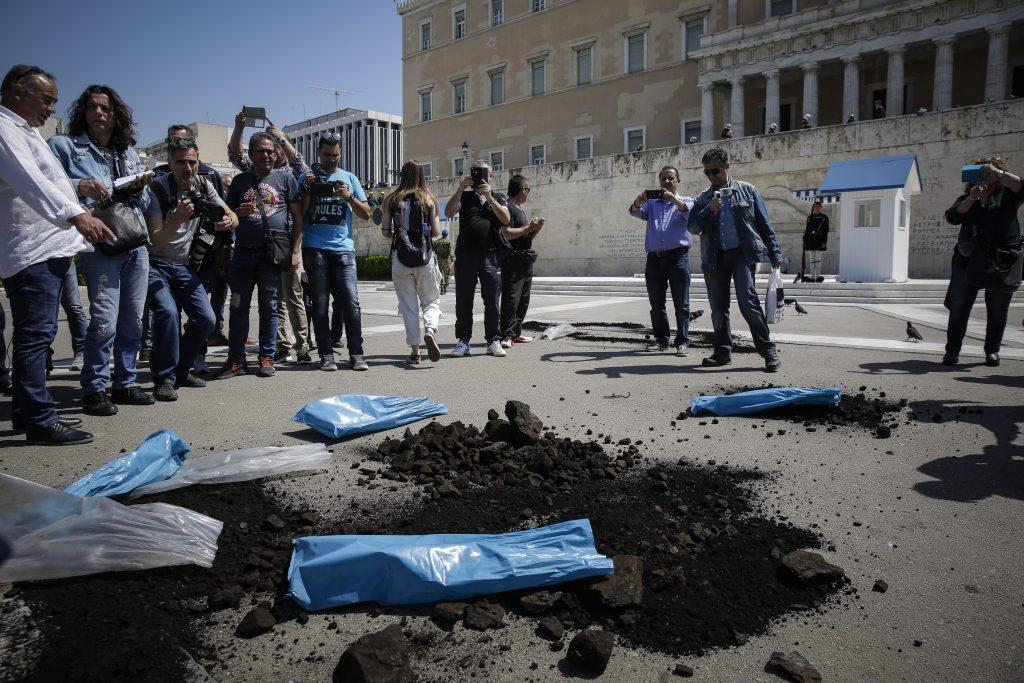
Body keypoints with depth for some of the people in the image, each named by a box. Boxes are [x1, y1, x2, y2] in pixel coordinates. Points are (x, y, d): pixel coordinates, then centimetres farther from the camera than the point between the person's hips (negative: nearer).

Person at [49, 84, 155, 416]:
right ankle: (93, 389, 2)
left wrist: (139, 188, 3)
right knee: (105, 320, -12)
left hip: (137, 243, 5)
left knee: (133, 319, 7)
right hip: (100, 244, -5)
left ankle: (124, 383, 19)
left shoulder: (128, 152, 21)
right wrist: (79, 186, -21)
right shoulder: (64, 146, 6)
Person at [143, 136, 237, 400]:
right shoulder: (157, 190, -16)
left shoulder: (203, 185, 0)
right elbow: (155, 242, -20)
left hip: (185, 266, 5)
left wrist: (228, 221, -21)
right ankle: (164, 378, -12)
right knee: (168, 313, -28)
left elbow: (234, 217, 4)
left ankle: (181, 370, 16)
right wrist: (177, 220, -37)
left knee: (206, 319, -6)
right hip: (155, 264, -5)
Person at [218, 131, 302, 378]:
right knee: (238, 307, 2)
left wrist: (294, 251, -3)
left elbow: (298, 217, 5)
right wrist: (240, 212, -5)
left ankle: (267, 358, 11)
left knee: (269, 307, 3)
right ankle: (236, 359, 8)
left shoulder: (285, 178, 8)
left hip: (273, 253, -2)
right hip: (243, 253, 2)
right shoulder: (240, 180, 14)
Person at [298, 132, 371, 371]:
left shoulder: (349, 178, 16)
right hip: (315, 249, 0)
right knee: (320, 304, -1)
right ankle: (326, 356, 4)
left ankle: (356, 355, -4)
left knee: (351, 302, -8)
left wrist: (348, 196, -4)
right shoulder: (307, 177, 12)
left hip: (344, 248, 1)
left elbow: (366, 214, 11)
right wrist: (308, 189, -4)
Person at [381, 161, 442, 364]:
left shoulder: (391, 199, 3)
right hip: (425, 257, -1)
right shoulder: (429, 199, 1)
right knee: (431, 300, 10)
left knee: (408, 305, 7)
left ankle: (415, 351, 6)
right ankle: (430, 330, -19)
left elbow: (385, 231, 2)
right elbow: (436, 231, -1)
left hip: (400, 257, 1)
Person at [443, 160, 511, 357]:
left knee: (492, 302, 1)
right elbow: (449, 213, -3)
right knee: (463, 301, 0)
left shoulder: (498, 199, 16)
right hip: (465, 254, 0)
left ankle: (493, 341, 8)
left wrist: (489, 198, -11)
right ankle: (463, 341, 7)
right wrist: (460, 189, -12)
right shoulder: (464, 196, 14)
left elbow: (506, 219, -2)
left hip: (490, 255, 0)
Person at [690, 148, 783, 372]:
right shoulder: (703, 198, 14)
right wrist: (709, 211, -12)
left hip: (742, 254, -3)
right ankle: (723, 352, 18)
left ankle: (768, 351, -9)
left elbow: (764, 223, 8)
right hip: (714, 258, 4)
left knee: (748, 301, -15)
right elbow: (693, 227, 4)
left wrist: (775, 253, 4)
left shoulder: (746, 190, 9)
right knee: (718, 307, 6)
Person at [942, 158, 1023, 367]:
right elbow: (952, 217, -2)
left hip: (1003, 261, -1)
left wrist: (997, 172, -12)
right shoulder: (967, 198, 14)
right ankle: (952, 351, 0)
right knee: (959, 306, -4)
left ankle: (992, 350, 17)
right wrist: (972, 199, -13)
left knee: (998, 310, 5)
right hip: (969, 259, 1)